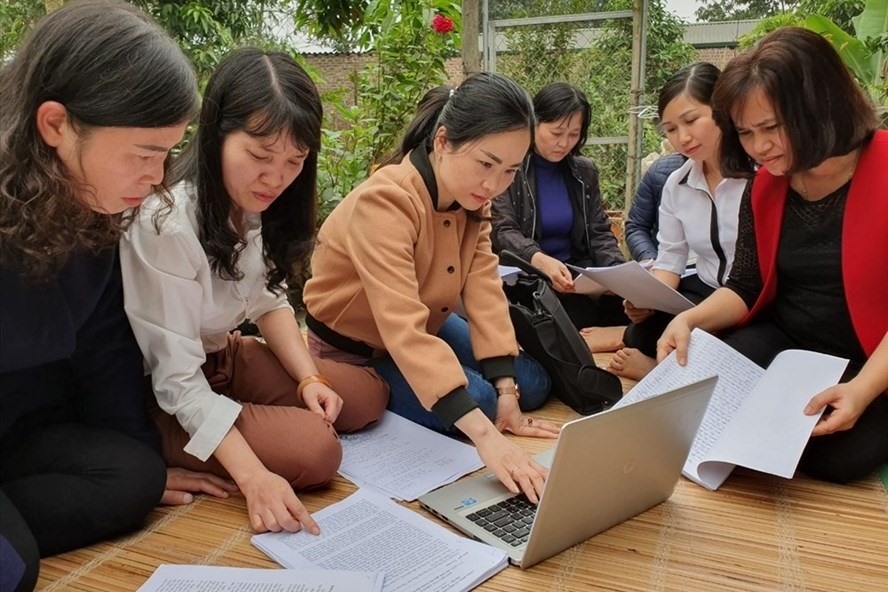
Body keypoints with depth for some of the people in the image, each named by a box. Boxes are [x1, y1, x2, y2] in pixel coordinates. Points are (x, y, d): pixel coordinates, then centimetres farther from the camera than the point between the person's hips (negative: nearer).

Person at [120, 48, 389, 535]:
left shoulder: (254, 205, -9)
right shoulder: (166, 225, -32)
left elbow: (269, 299, 4)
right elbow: (177, 380, -28)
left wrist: (309, 378, -10)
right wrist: (252, 476, -35)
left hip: (221, 357, 7)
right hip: (157, 394, -7)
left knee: (367, 395, 2)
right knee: (314, 450, -22)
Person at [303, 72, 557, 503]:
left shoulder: (471, 197, -10)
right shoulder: (386, 202, -35)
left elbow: (484, 288, -18)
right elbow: (403, 328, -46)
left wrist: (507, 391, -25)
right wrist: (486, 435, -53)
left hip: (427, 328, 7)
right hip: (352, 352, -7)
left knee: (532, 385, 4)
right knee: (475, 401, -24)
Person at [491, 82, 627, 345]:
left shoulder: (585, 171, 12)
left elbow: (599, 233, 10)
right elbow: (502, 232, -15)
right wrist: (540, 261, -36)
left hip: (577, 273, 5)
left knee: (624, 303, -24)